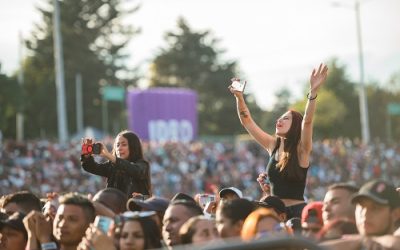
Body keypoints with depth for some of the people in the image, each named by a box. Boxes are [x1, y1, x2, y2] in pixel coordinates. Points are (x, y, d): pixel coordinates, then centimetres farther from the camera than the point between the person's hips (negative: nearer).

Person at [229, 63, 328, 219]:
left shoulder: (301, 149, -5)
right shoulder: (273, 145, 9)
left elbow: (307, 121, -21)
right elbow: (247, 121, 11)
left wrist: (313, 91, -34)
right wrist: (239, 96, -1)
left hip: (297, 212, -5)